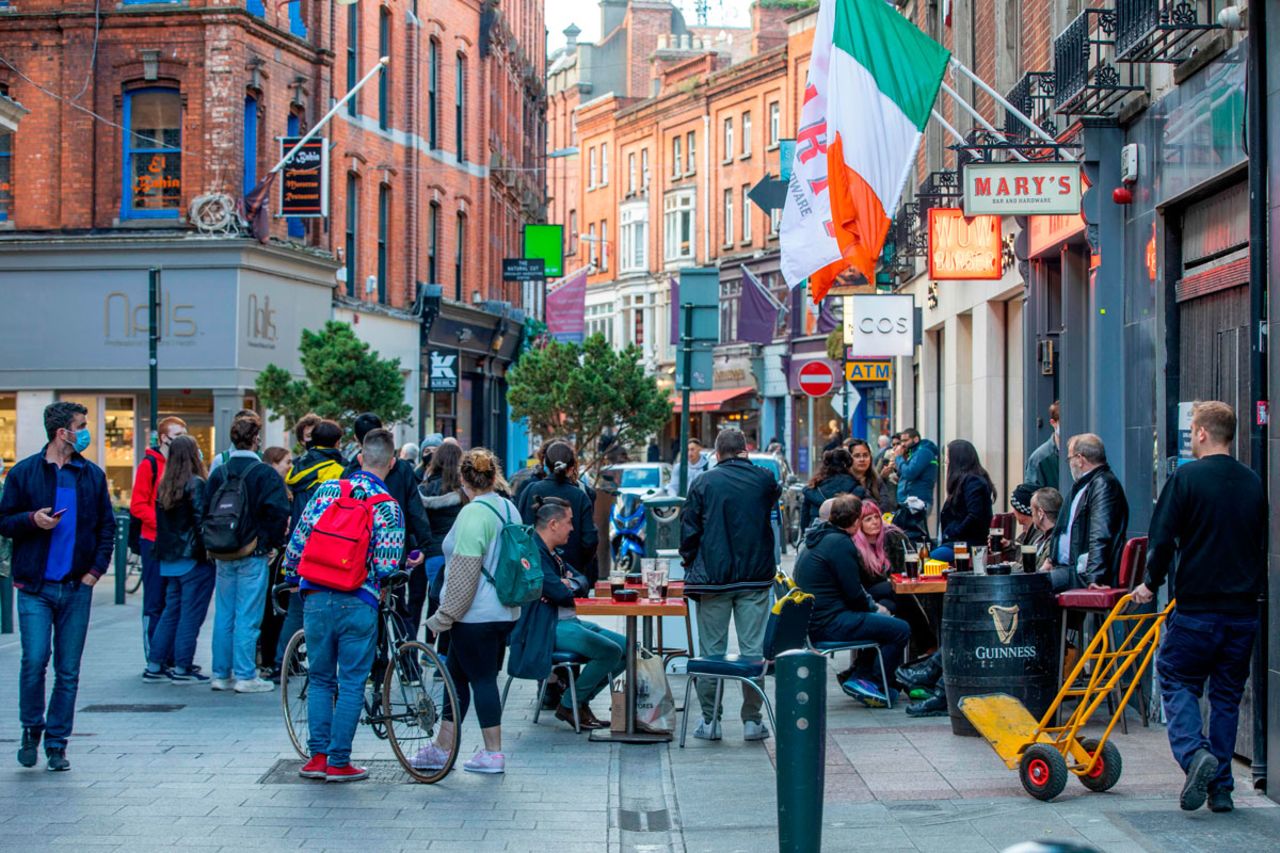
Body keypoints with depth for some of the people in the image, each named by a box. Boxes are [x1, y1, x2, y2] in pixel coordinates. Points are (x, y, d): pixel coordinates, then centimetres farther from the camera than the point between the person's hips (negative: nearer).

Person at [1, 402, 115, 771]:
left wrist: (97, 567, 2)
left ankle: (56, 743, 13)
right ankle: (31, 730, 12)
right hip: (35, 587, -2)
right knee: (35, 661, -11)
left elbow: (107, 526, 14)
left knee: (68, 671, 3)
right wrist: (32, 520, -16)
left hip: (77, 587, 3)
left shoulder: (93, 475, 8)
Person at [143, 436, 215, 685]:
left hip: (169, 559, 7)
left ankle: (155, 666, 15)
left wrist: (166, 549, 17)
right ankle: (182, 669, 1)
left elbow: (160, 522, 11)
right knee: (191, 613, 0)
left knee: (171, 611, 15)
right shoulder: (196, 484, -13)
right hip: (193, 560, -7)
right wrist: (208, 550, -11)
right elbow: (201, 520, -16)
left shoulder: (163, 486, 8)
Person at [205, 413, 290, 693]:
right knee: (248, 616, -2)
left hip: (223, 555, 5)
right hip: (253, 554, -5)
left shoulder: (218, 473, 6)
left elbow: (206, 512, 10)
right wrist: (274, 541, -2)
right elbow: (279, 512, -16)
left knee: (223, 615, 11)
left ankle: (221, 673, 15)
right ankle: (245, 676, -1)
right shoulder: (264, 473, -10)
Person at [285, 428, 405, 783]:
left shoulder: (327, 490, 3)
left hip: (316, 599, 3)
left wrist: (292, 579, 20)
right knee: (351, 684, 6)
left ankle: (317, 757, 14)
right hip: (358, 605, -3)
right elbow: (386, 567, -11)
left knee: (320, 679, 15)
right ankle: (339, 762, 7)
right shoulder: (388, 507, -6)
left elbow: (297, 542, 5)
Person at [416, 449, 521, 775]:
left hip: (476, 614, -9)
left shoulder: (474, 514, -17)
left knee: (482, 679, -1)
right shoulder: (509, 509, 10)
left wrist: (445, 614, -12)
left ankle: (493, 754, 5)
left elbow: (465, 571, -20)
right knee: (457, 674, 15)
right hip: (505, 611, 9)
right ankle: (442, 748, 21)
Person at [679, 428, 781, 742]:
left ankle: (709, 720, 8)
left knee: (711, 651, 5)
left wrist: (691, 563, 13)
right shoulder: (764, 479, 0)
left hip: (713, 576, -1)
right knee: (753, 649, 4)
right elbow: (776, 498, 20)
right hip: (755, 576, 1)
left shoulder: (704, 483, -3)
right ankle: (752, 720, 6)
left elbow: (689, 529, 0)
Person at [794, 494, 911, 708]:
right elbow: (854, 593, -16)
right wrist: (873, 608, 3)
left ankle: (858, 675, 20)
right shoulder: (840, 543, -16)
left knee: (883, 618, 25)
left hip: (815, 620, 10)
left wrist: (872, 605, 13)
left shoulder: (820, 538, 15)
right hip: (829, 624, -10)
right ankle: (864, 681, -5)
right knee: (901, 630, -10)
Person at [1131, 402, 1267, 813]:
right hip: (1243, 609, 5)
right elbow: (1260, 545, 17)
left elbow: (1162, 540, -10)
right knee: (1227, 694, 12)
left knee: (1177, 681, 7)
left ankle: (1196, 754, -16)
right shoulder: (1253, 483, 9)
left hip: (1197, 606, -5)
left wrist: (1151, 583, 5)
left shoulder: (1187, 477, -8)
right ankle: (1221, 787, 11)